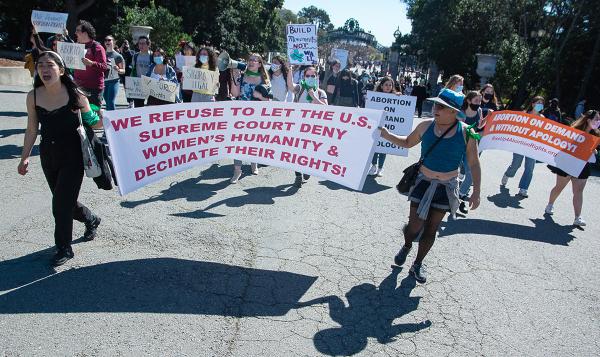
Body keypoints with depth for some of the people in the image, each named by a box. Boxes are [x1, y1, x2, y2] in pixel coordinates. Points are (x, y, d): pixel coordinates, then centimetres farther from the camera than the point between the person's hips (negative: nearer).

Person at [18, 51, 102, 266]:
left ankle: (64, 248, 15)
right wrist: (25, 157, 4)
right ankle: (91, 220, 45)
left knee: (61, 204, -4)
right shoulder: (33, 96, -2)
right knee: (64, 201, 15)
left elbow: (92, 122, -1)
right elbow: (32, 130, 6)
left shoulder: (75, 95, -11)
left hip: (72, 156, -4)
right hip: (48, 156, 4)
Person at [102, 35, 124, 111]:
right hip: (104, 81, 4)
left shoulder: (117, 56, -2)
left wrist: (118, 69, -22)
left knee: (111, 103, -12)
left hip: (113, 81, -4)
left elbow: (123, 71, -2)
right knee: (107, 103, 9)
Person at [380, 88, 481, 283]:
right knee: (414, 226, 0)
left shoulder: (466, 133, -12)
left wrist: (476, 192, -5)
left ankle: (418, 264, 31)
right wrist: (387, 135, -3)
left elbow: (474, 164, -4)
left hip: (446, 188, 0)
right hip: (423, 183, 1)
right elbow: (407, 143, 11)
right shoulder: (426, 126, -6)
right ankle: (406, 246, 36)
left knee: (431, 229, 10)